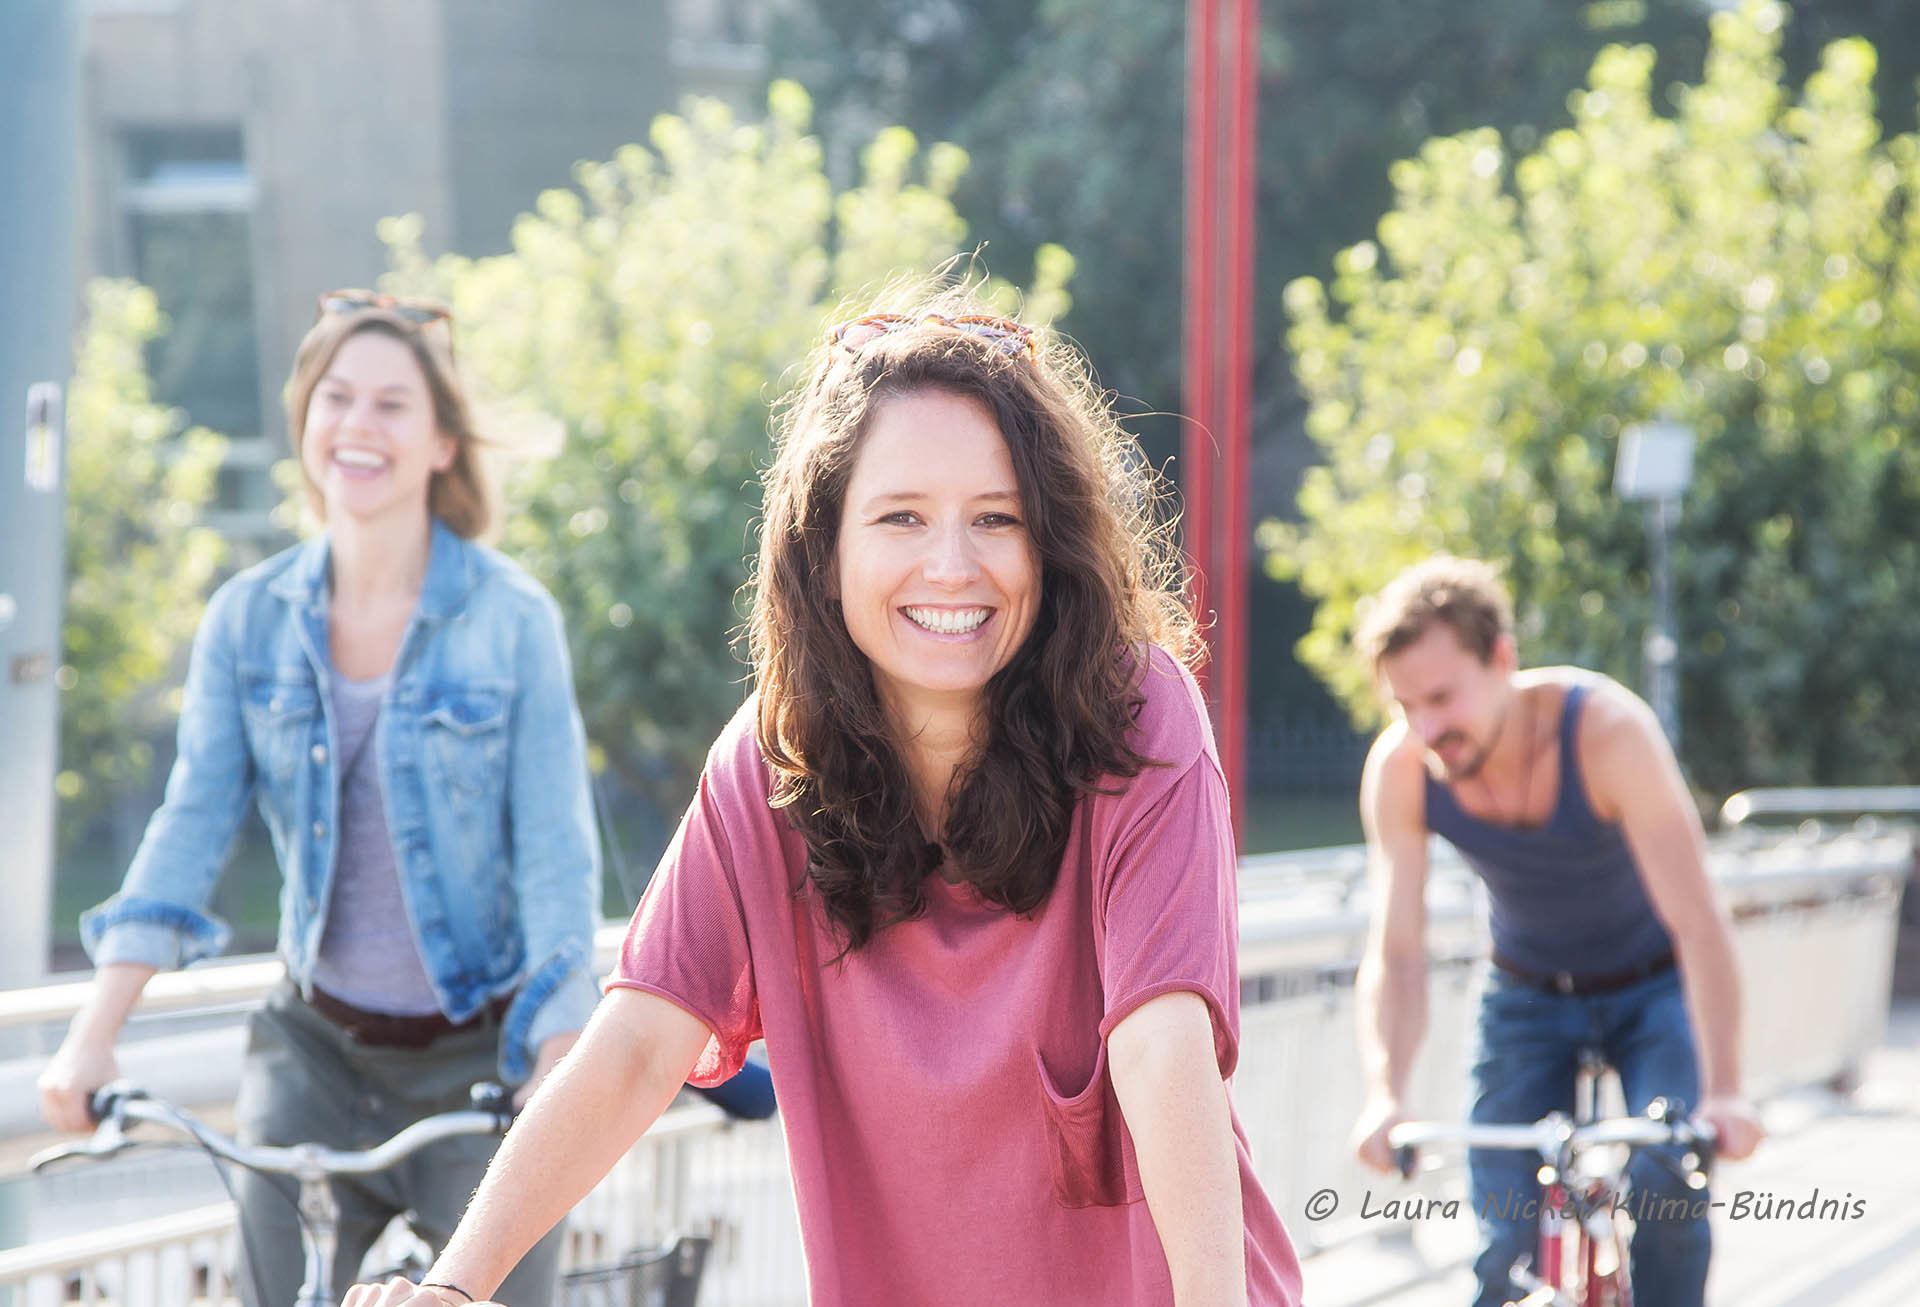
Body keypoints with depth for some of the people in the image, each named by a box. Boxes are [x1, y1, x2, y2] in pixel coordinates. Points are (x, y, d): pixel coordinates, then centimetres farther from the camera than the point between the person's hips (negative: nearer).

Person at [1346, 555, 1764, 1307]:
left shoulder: (1607, 730, -32)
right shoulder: (1399, 771, -23)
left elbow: (1697, 923, -35)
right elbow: (1395, 953, -21)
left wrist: (1722, 1092, -45)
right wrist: (1384, 1097, -39)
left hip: (1651, 989, -2)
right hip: (1526, 998, 2)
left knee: (1666, 1182, -27)